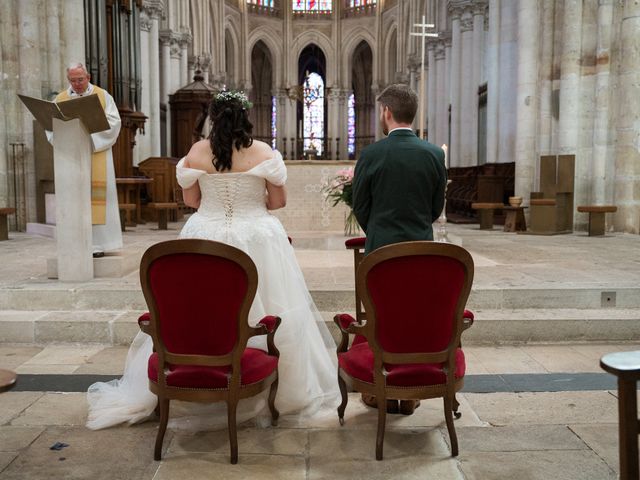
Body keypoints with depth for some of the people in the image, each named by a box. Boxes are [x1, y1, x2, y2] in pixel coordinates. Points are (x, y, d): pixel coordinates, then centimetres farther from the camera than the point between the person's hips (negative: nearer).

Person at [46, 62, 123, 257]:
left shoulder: (102, 96, 8)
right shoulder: (60, 99, 13)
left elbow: (113, 122, -3)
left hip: (96, 154, -2)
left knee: (96, 195, -5)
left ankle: (98, 244, -2)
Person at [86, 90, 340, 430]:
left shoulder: (197, 152, -2)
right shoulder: (265, 153, -5)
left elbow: (190, 200, 6)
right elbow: (278, 201, 1)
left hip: (205, 240, 1)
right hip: (258, 242, -1)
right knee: (264, 317, 7)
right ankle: (285, 391, 19)